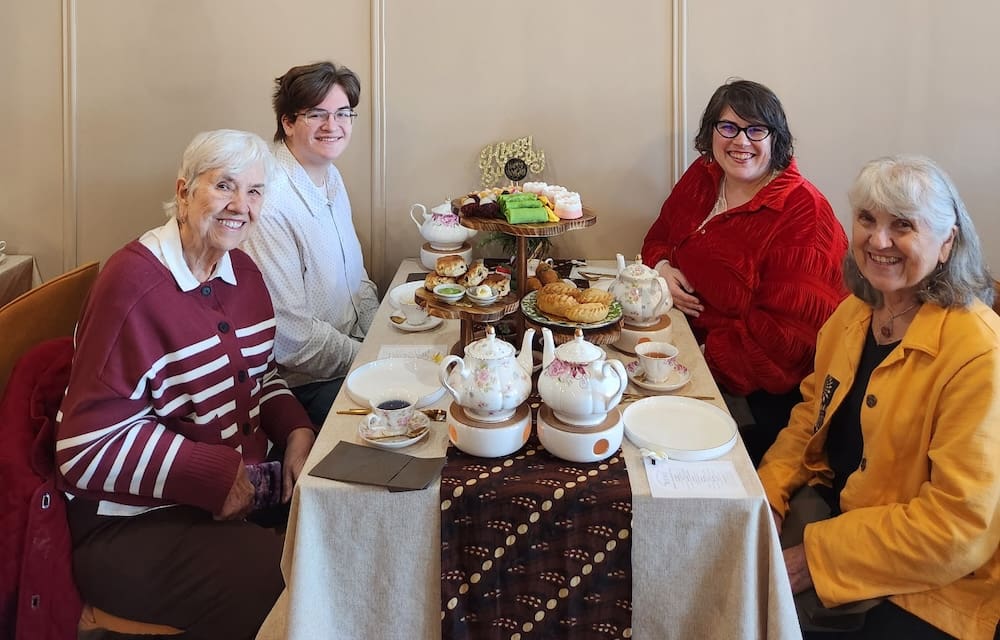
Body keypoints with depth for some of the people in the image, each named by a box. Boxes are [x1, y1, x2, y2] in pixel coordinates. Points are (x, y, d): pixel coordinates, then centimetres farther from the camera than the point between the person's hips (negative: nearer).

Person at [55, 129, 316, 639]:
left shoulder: (241, 271, 6)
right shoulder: (135, 285, -20)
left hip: (242, 486, 8)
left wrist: (296, 430, -3)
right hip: (134, 522, -8)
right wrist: (219, 476, -22)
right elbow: (89, 447, -20)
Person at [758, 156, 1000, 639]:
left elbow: (958, 527, -24)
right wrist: (767, 495, -6)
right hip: (832, 505, 7)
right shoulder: (854, 313, 0)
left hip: (932, 586, -6)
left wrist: (818, 556, -22)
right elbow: (811, 415, 11)